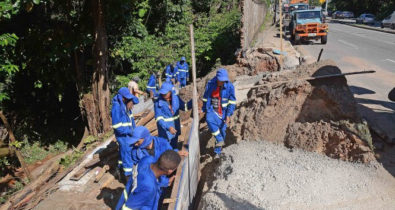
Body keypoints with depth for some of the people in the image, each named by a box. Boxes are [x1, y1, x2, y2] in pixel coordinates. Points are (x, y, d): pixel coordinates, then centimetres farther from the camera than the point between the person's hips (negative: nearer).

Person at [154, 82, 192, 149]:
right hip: (165, 131, -4)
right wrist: (168, 128, -38)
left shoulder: (176, 98, -8)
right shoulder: (158, 103, -20)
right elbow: (159, 119, -24)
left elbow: (185, 107, 6)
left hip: (175, 129, 5)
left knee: (174, 147, 23)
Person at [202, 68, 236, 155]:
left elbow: (232, 102, -7)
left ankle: (218, 146, 32)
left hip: (223, 111, -1)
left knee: (222, 129, 5)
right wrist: (204, 110, 9)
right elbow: (205, 98, 5)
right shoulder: (210, 84, -9)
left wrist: (228, 115, -12)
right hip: (212, 109, 1)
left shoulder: (229, 86, -13)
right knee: (209, 120, -29)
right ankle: (220, 140, -15)